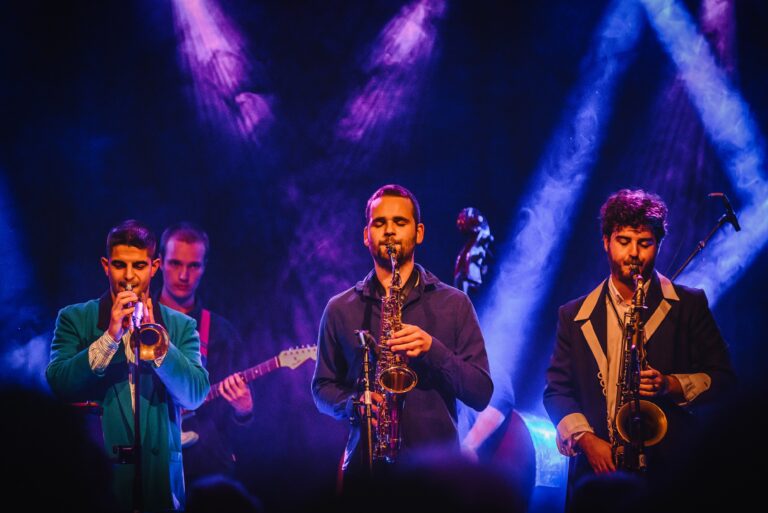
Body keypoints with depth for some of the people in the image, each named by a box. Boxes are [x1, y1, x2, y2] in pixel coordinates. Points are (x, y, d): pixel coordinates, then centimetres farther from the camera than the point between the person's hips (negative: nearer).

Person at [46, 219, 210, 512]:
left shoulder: (181, 326, 8)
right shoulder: (74, 319, 5)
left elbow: (195, 395, -4)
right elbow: (58, 384, -9)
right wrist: (109, 336, -18)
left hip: (160, 477, 1)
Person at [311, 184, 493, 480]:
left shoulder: (454, 304, 8)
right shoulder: (340, 309, 11)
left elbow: (481, 394, 3)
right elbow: (323, 389, 14)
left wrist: (433, 350, -12)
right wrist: (355, 405, -7)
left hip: (436, 466, -1)